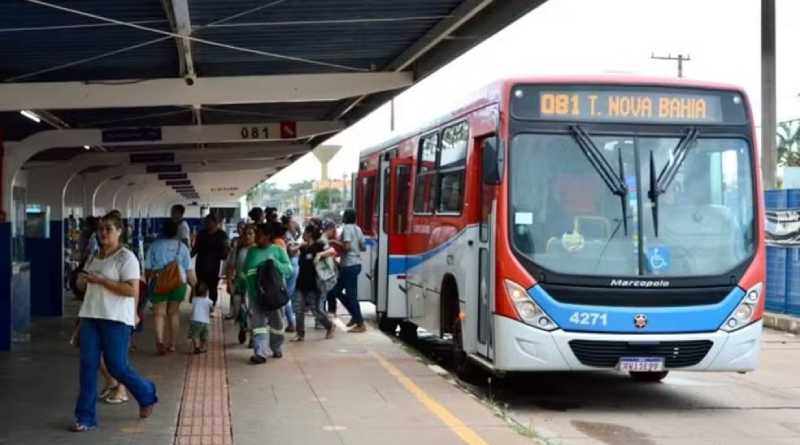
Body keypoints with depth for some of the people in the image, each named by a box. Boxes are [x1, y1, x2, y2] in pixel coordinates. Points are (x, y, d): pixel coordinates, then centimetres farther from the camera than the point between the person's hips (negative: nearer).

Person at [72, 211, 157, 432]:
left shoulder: (126, 257, -10)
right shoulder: (95, 256, 13)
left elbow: (133, 290, -19)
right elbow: (86, 284, 28)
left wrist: (101, 280, -21)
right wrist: (82, 281, 3)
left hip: (116, 319, -7)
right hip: (90, 316, 7)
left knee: (117, 367, 0)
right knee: (88, 366, 1)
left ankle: (147, 394, 28)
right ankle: (86, 417, 6)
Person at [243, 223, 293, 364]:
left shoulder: (278, 250, 2)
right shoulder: (251, 251, 12)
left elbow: (289, 269, -5)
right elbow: (245, 269, 15)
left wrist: (275, 263, -20)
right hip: (255, 293, 2)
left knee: (276, 322, 10)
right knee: (258, 322, -7)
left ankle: (277, 348, 30)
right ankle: (260, 353, -12)